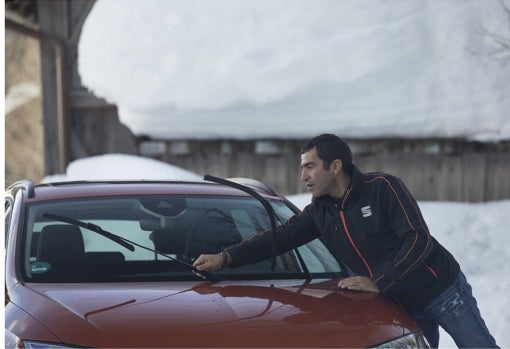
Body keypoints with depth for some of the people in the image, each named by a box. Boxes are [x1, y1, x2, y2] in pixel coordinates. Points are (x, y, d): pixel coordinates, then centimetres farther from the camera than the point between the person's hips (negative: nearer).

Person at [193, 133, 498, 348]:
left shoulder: (383, 188, -18)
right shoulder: (320, 212, 1)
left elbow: (418, 240, -23)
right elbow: (277, 238, -2)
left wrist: (379, 283, -28)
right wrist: (226, 258, -13)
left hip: (442, 290, -6)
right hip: (402, 305, 6)